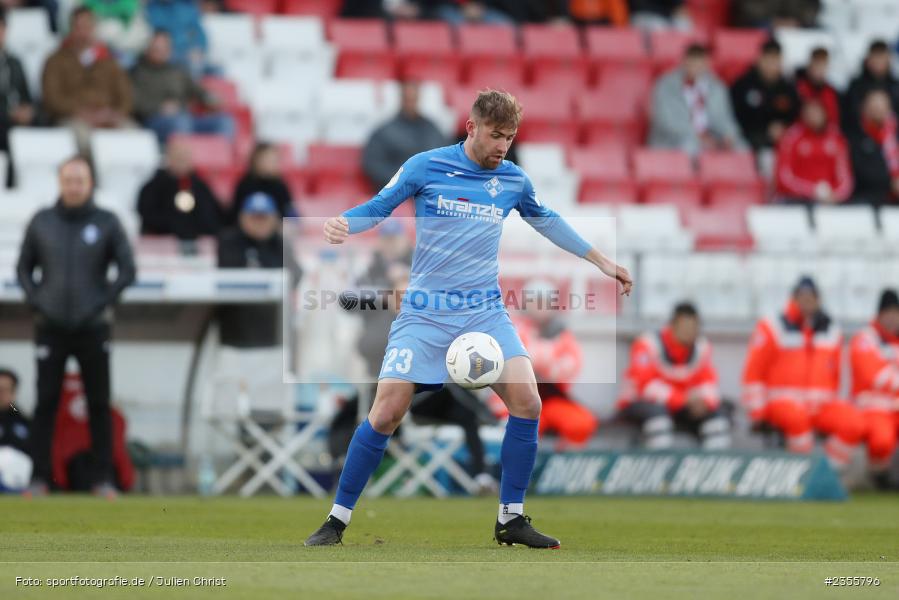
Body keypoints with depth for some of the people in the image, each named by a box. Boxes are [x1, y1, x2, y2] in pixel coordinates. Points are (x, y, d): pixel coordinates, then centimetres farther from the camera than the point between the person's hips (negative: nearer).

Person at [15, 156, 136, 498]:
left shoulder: (107, 223, 2)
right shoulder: (41, 222, 6)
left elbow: (127, 269, 3)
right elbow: (23, 267, 13)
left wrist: (104, 301, -7)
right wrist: (34, 299, -1)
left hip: (93, 327, -1)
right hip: (51, 326, 1)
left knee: (99, 405, 1)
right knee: (46, 403, -1)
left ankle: (104, 479, 5)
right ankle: (39, 477, 2)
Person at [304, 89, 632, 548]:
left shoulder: (513, 181, 6)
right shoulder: (425, 167, -4)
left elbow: (547, 221, 24)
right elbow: (377, 208, 2)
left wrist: (600, 260, 28)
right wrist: (341, 224, -19)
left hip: (485, 311, 3)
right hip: (425, 312, -3)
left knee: (527, 402, -14)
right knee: (386, 413, -10)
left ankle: (511, 519, 0)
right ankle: (337, 519, 5)